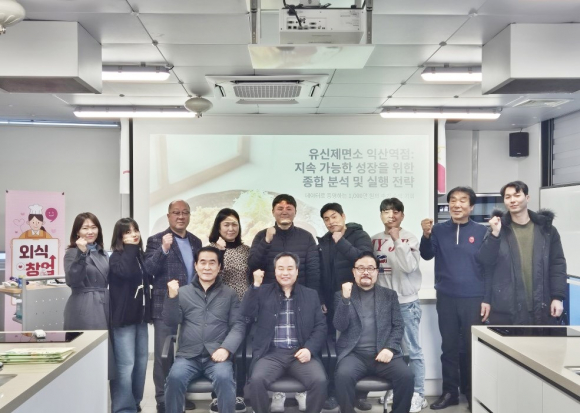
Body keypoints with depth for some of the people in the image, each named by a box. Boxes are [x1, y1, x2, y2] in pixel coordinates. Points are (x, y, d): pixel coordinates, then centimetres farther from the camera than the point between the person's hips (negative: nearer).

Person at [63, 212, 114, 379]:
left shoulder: (102, 253, 14)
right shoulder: (73, 253, -7)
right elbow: (72, 281, -22)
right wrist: (81, 253, -28)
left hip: (103, 307, 7)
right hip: (83, 310, -7)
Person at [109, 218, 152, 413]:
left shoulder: (141, 255, 11)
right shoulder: (116, 257, -6)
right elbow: (126, 272, -27)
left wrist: (149, 311, 13)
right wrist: (130, 247, -15)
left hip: (140, 316, 7)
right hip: (123, 318, -7)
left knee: (141, 363, 12)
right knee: (126, 365, -9)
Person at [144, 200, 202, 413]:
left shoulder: (196, 241, 11)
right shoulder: (156, 240, -4)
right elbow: (149, 269, -16)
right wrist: (164, 249, -30)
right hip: (166, 306, -5)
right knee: (163, 354, 1)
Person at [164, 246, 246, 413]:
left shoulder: (230, 294, 12)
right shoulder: (183, 292, 14)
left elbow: (238, 325, 4)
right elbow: (172, 322, 7)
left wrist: (226, 348, -12)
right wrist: (172, 297, -10)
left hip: (217, 356, -1)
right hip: (188, 356, 1)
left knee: (224, 378, -31)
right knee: (175, 377, -28)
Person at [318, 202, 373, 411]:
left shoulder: (360, 236, -1)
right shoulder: (323, 242, 11)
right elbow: (319, 274, 11)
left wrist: (341, 241, -19)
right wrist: (320, 300, 3)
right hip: (331, 304, 3)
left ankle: (359, 393, 13)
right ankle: (333, 393, 14)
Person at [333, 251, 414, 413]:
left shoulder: (389, 295, 16)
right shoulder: (341, 295, 11)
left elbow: (398, 326, 9)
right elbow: (340, 326, -1)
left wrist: (390, 348, -8)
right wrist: (345, 298, -13)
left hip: (383, 353, 2)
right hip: (354, 354, -1)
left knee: (406, 375, -25)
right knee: (343, 375, -32)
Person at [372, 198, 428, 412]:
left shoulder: (410, 239, -4)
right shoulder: (375, 240, 7)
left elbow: (409, 266, -18)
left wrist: (397, 240, -16)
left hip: (406, 302, -4)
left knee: (412, 350, -1)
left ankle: (418, 394, 7)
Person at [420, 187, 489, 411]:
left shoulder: (481, 231, -1)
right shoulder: (439, 230, 4)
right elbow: (427, 255, -7)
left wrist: (488, 298, -4)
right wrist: (426, 235, -26)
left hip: (474, 299, -1)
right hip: (446, 299, 2)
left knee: (473, 348, 6)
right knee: (449, 347, 8)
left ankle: (473, 393, 19)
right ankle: (449, 392, 17)